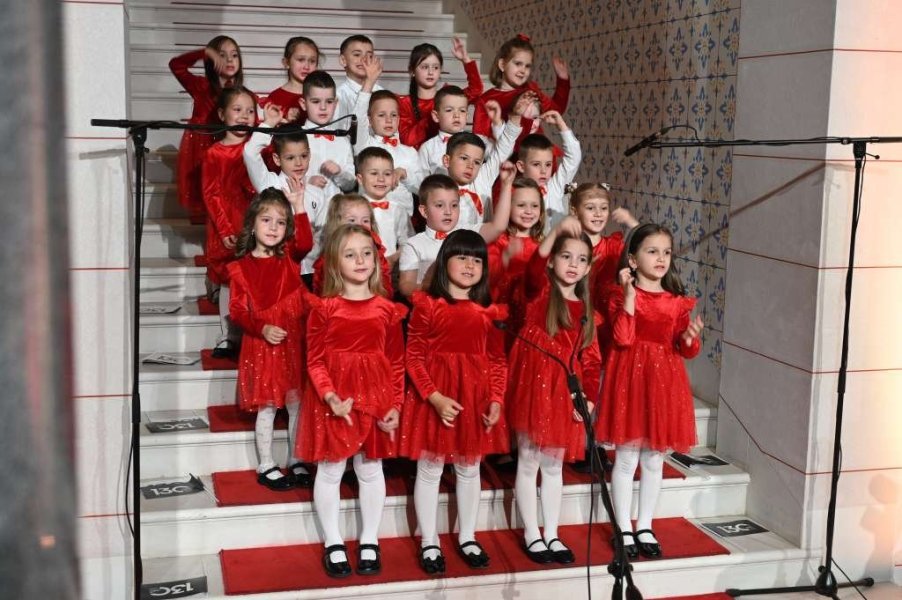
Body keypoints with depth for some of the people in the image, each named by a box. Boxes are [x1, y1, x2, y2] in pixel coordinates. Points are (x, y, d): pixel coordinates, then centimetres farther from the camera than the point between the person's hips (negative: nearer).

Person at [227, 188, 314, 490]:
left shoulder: (289, 256, 4)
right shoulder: (241, 267, -3)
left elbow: (305, 243, -20)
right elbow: (237, 309, -5)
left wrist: (299, 208, -28)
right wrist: (262, 328, -19)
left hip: (295, 341, 3)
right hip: (261, 344, -2)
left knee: (297, 404, 9)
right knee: (267, 407, 5)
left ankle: (295, 462, 23)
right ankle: (266, 466, 18)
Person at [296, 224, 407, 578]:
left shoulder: (387, 309, -1)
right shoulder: (324, 308, -6)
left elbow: (396, 362, 2)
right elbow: (315, 361, -6)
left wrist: (396, 406, -3)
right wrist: (330, 396, -20)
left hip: (375, 398, 2)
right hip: (332, 401, -1)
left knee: (371, 469, 12)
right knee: (330, 471, 7)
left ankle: (369, 543, 27)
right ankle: (333, 545, 22)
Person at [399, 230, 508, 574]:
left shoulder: (489, 311, 4)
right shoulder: (427, 305, -8)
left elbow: (498, 359, 6)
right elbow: (414, 357, -10)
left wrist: (496, 399, -5)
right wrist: (435, 397, -18)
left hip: (476, 397, 4)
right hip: (434, 398, -3)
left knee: (469, 469, 15)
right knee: (430, 469, 7)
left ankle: (467, 538, 30)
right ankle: (429, 543, 20)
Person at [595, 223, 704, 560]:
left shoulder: (677, 302, 6)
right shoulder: (622, 296, -5)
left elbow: (685, 350, 9)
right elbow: (623, 338, -20)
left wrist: (690, 337, -13)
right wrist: (630, 294, -21)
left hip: (664, 382, 4)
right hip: (631, 379, -4)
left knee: (654, 460, 11)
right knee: (626, 459, 2)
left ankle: (645, 528, 24)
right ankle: (624, 530, 15)